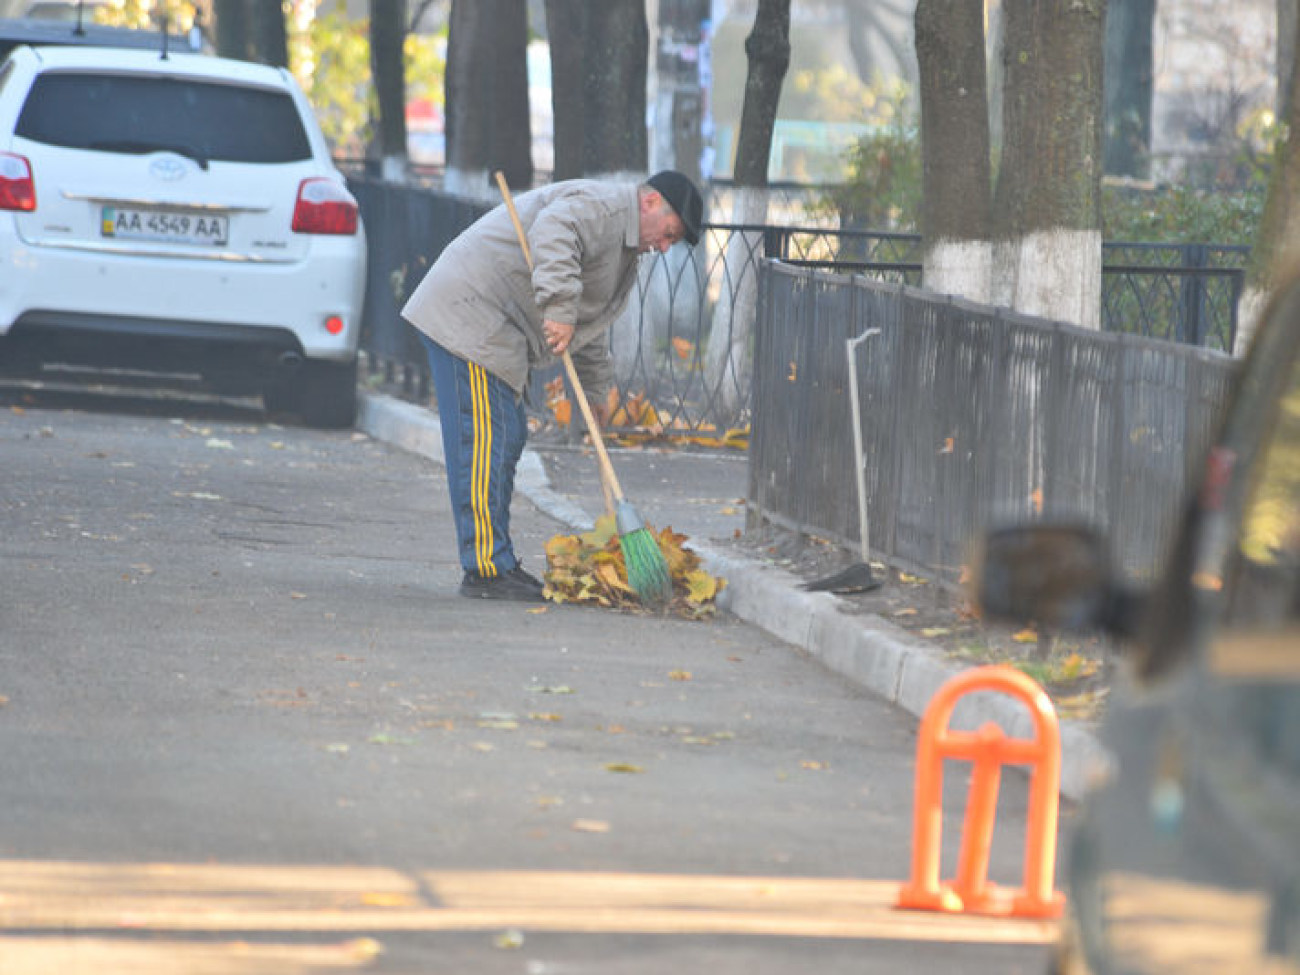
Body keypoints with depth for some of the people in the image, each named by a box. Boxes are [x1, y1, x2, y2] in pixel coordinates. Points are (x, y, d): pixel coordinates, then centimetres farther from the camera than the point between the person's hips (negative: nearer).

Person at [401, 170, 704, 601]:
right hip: (467, 312, -11)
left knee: (506, 439, 12)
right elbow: (553, 233, -32)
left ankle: (496, 565, 16)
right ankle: (486, 570, -16)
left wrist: (595, 390, 32)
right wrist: (559, 309, -38)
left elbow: (590, 324, 33)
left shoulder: (621, 244, 23)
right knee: (484, 440, -13)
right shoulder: (601, 206, -12)